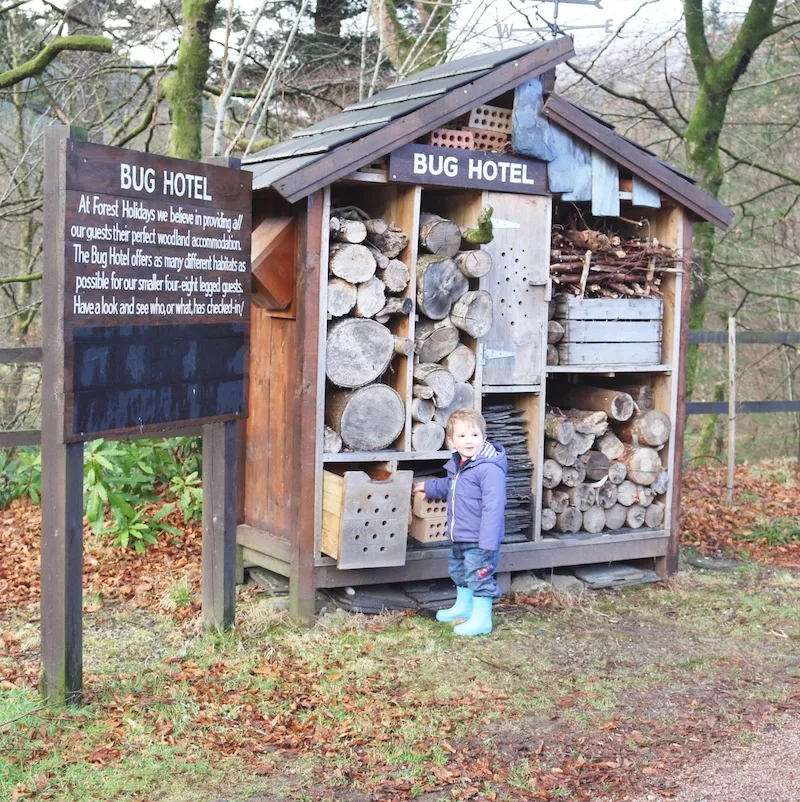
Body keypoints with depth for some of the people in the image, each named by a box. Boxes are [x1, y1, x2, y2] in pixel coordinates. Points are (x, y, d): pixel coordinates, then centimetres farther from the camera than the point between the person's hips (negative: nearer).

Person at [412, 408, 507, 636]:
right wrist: (427, 487, 39)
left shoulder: (490, 469, -25)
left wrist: (488, 542, -29)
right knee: (459, 572, 26)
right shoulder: (456, 465, 5)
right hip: (459, 536, 10)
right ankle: (463, 606, 45)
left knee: (480, 576, -2)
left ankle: (481, 619, 9)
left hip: (480, 540, -10)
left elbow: (493, 507, -28)